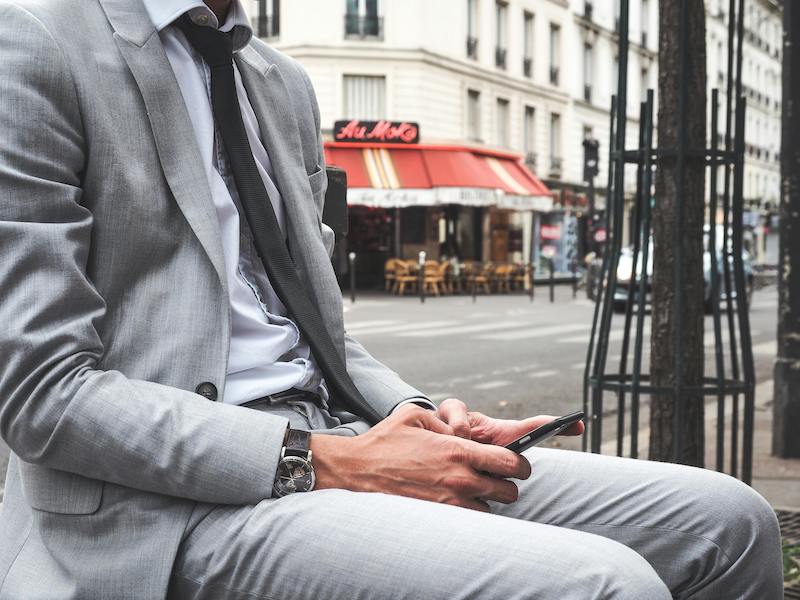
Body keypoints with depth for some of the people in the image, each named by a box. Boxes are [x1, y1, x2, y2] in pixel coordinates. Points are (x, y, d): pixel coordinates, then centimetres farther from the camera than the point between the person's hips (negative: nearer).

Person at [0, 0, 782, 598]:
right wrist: (322, 463, -18)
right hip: (165, 507, -7)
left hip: (335, 439, 8)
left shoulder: (285, 85, 16)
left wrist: (413, 416, 1)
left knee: (729, 521, -3)